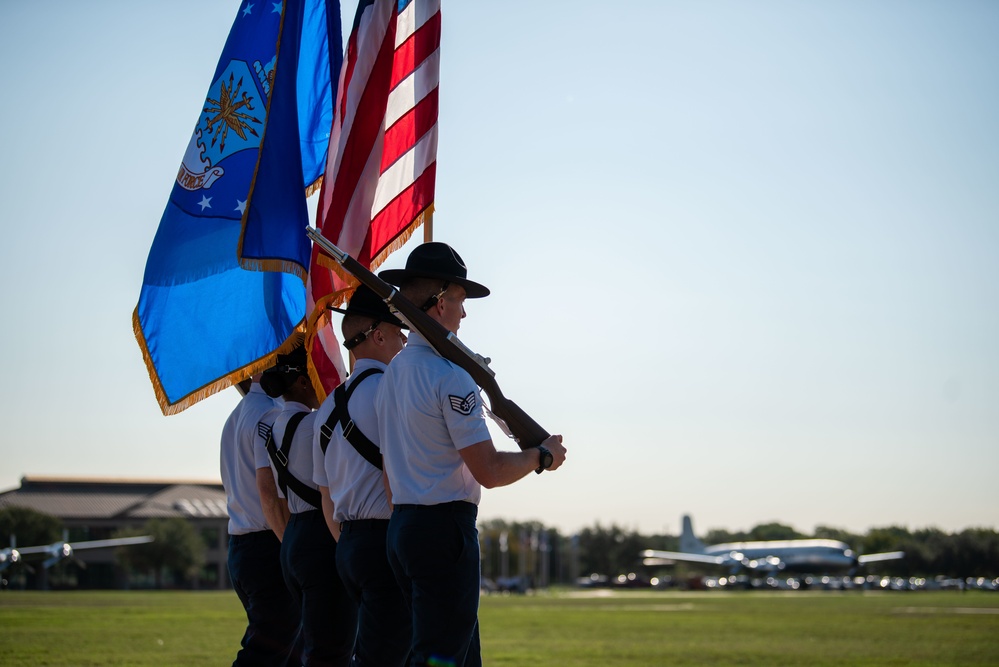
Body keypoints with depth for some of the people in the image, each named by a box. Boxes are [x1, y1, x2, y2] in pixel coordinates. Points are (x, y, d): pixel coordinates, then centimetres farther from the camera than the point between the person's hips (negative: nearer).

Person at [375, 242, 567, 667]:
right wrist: (543, 456, 0)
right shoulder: (450, 375, -14)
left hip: (401, 525, 9)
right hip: (444, 528, -9)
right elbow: (489, 471, -16)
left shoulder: (391, 373, 13)